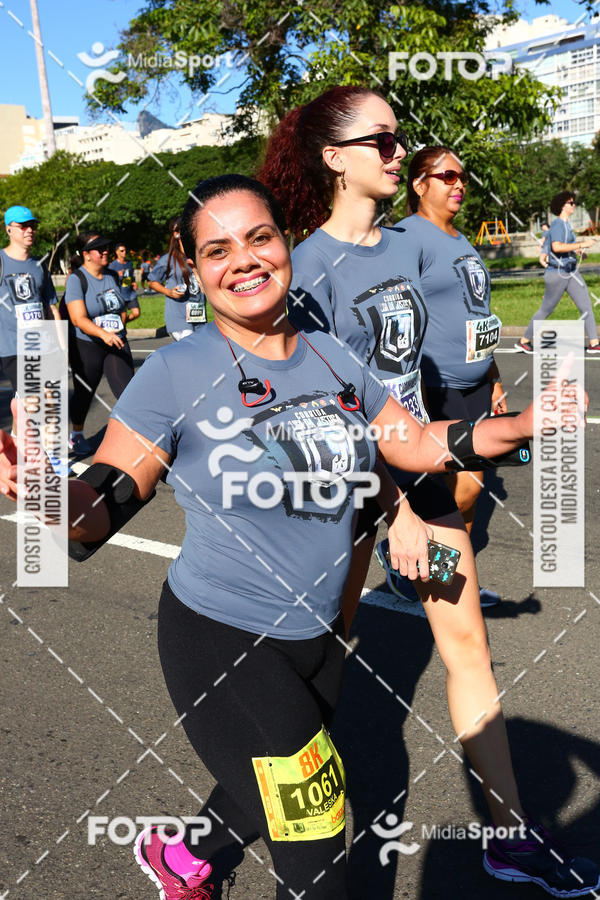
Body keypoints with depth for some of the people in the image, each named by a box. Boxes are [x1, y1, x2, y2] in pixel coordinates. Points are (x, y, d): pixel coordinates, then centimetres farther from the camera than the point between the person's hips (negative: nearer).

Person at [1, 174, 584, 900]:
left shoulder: (333, 360, -1)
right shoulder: (177, 373, -16)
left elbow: (418, 443, 9)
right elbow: (102, 504, -18)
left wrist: (528, 423, -5)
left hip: (317, 636, 6)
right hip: (220, 640, -6)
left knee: (269, 801, 28)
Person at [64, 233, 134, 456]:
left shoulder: (112, 276, 8)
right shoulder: (76, 279, -11)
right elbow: (79, 319, -22)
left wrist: (119, 326, 6)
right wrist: (103, 334, -35)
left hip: (117, 344, 4)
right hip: (86, 347, -4)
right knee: (84, 394, 13)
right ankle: (76, 436, 35)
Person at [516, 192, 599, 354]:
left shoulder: (565, 224, 13)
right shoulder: (557, 224, -16)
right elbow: (556, 247, -31)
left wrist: (576, 248, 17)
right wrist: (581, 244, -29)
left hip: (571, 272, 9)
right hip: (557, 274, -9)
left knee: (586, 307, -1)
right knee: (546, 310, 4)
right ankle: (523, 341, 19)